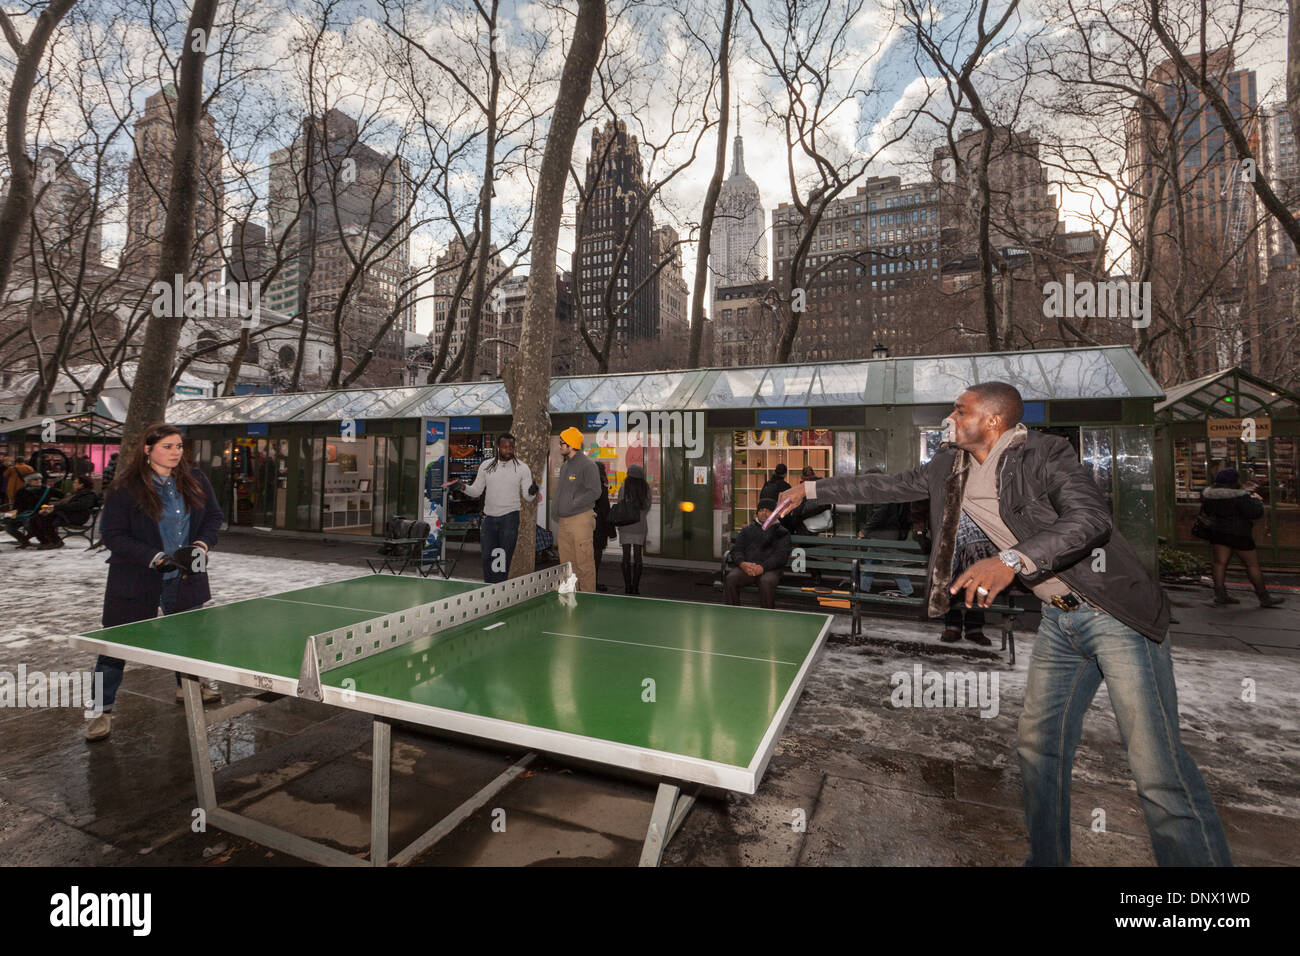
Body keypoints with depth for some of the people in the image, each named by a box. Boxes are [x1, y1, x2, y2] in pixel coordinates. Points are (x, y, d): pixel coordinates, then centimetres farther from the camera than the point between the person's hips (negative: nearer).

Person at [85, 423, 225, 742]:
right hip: (135, 581, -4)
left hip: (185, 578, 4)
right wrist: (159, 558, -23)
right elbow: (112, 535, -12)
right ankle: (103, 710, 16)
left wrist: (201, 546, -12)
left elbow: (213, 516, 7)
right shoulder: (125, 488, -12)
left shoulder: (195, 480, -1)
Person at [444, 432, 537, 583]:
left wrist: (532, 492, -24)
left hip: (509, 518, -3)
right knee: (487, 558, 7)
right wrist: (463, 487, -6)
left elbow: (528, 497, -1)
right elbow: (476, 491, 13)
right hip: (488, 517, 3)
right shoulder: (486, 466, 7)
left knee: (504, 558, -2)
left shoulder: (523, 468, -1)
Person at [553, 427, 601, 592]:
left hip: (580, 520, -8)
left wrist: (572, 504, -14)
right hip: (563, 522, 8)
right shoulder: (564, 466, 18)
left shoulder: (587, 465, -9)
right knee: (566, 564, 12)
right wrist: (557, 515, 16)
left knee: (584, 563, -4)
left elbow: (594, 492, -15)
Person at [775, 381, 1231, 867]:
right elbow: (890, 484, 11)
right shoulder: (949, 467, 3)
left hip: (1114, 611, -7)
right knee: (1038, 747, 12)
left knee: (1158, 768, -8)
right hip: (1059, 618, 7)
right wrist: (812, 489, 9)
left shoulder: (1045, 454, -17)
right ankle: (1046, 858, 30)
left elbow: (1092, 519, -30)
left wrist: (1014, 560, -44)